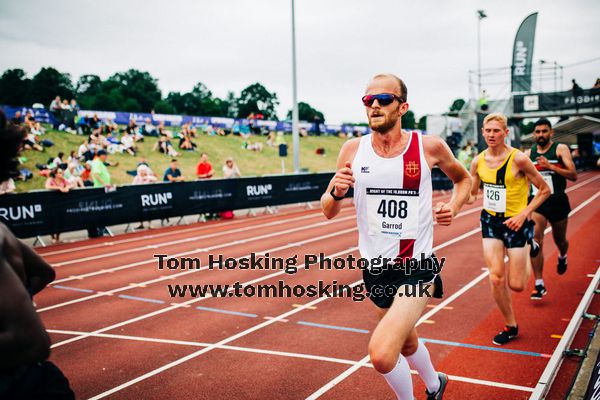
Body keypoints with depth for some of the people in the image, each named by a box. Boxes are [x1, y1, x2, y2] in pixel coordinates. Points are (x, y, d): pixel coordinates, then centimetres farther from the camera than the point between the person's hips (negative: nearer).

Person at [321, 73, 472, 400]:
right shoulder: (353, 150, -4)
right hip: (374, 266, 4)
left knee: (382, 354, -23)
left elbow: (463, 179, 12)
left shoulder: (429, 147, -9)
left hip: (417, 267, -4)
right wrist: (336, 192, -20)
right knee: (406, 342, 26)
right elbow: (328, 211, 2)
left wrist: (454, 206, -8)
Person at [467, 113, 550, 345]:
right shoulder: (479, 161, -2)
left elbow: (544, 190, -8)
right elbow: (471, 193, 11)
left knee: (516, 285, 1)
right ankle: (510, 326, 16)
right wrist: (467, 197, -12)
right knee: (496, 278, -5)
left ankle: (528, 254, 36)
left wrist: (524, 214, -16)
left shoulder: (518, 159, -16)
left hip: (516, 222, -3)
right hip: (491, 221, 4)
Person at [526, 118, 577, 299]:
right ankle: (539, 285, -11)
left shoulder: (560, 149, -6)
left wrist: (550, 166, -26)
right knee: (535, 240, -16)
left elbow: (573, 175, -15)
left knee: (560, 240, 19)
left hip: (557, 201, -1)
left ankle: (562, 257, 57)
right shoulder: (528, 154, 3)